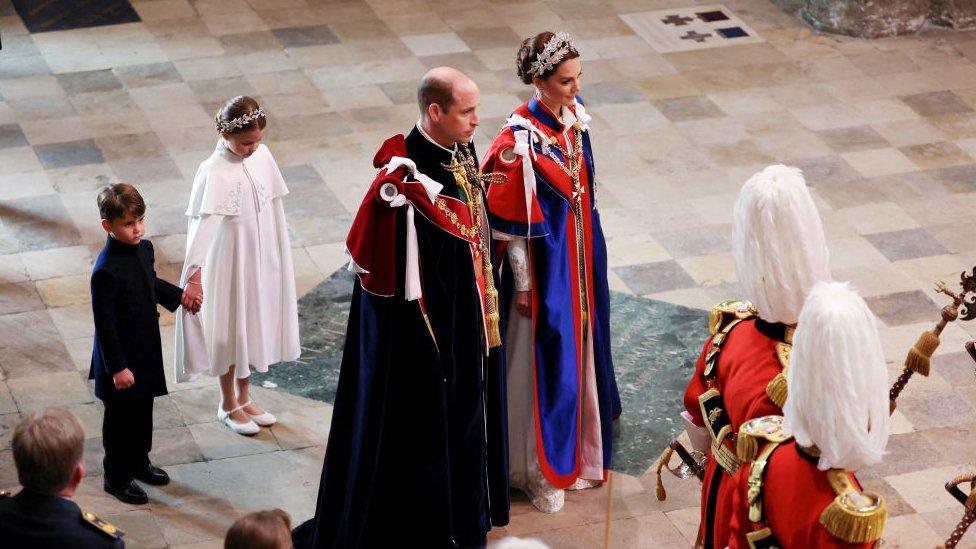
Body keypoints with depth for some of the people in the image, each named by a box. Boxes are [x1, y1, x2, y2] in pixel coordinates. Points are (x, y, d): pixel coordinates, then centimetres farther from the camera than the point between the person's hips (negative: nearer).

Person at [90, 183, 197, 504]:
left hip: (147, 351, 8)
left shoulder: (144, 249, -4)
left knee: (143, 410, 23)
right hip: (120, 356, -8)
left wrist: (179, 296, 11)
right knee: (119, 418, 10)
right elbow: (104, 324, -23)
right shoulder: (106, 271, -29)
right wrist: (118, 367, -20)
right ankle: (116, 478, 27)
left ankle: (139, 462, 43)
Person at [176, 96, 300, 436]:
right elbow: (201, 225, -32)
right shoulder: (214, 172, -23)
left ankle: (244, 398, 37)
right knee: (230, 331, 10)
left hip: (262, 260, 6)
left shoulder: (262, 155, -5)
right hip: (230, 264, -6)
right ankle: (228, 405, 29)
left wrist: (279, 253, 13)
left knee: (255, 325, 19)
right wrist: (194, 274, -40)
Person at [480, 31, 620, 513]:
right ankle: (539, 470, 24)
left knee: (579, 348, 20)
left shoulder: (573, 119, -3)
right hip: (544, 264, -7)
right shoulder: (519, 141, -25)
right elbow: (510, 223, -19)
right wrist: (523, 285, -14)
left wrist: (590, 254, 16)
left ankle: (577, 449, 40)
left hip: (581, 258, 7)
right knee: (544, 359, 6)